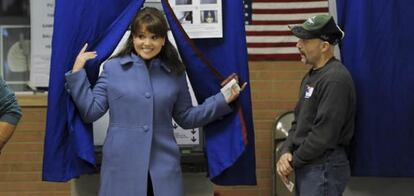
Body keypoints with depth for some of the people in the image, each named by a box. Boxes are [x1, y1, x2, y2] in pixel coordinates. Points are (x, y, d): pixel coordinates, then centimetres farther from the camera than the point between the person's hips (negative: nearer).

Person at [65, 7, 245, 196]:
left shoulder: (175, 73, 8)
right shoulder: (112, 68, 2)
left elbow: (185, 117, 15)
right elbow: (91, 111, 1)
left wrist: (224, 100, 8)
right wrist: (77, 71, -5)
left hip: (164, 167, 2)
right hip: (122, 166, -1)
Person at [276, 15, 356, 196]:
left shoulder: (335, 79, -19)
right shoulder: (311, 76, 13)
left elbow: (324, 134, -23)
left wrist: (294, 162, -12)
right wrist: (286, 152, -2)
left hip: (324, 168, -9)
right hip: (306, 165, 9)